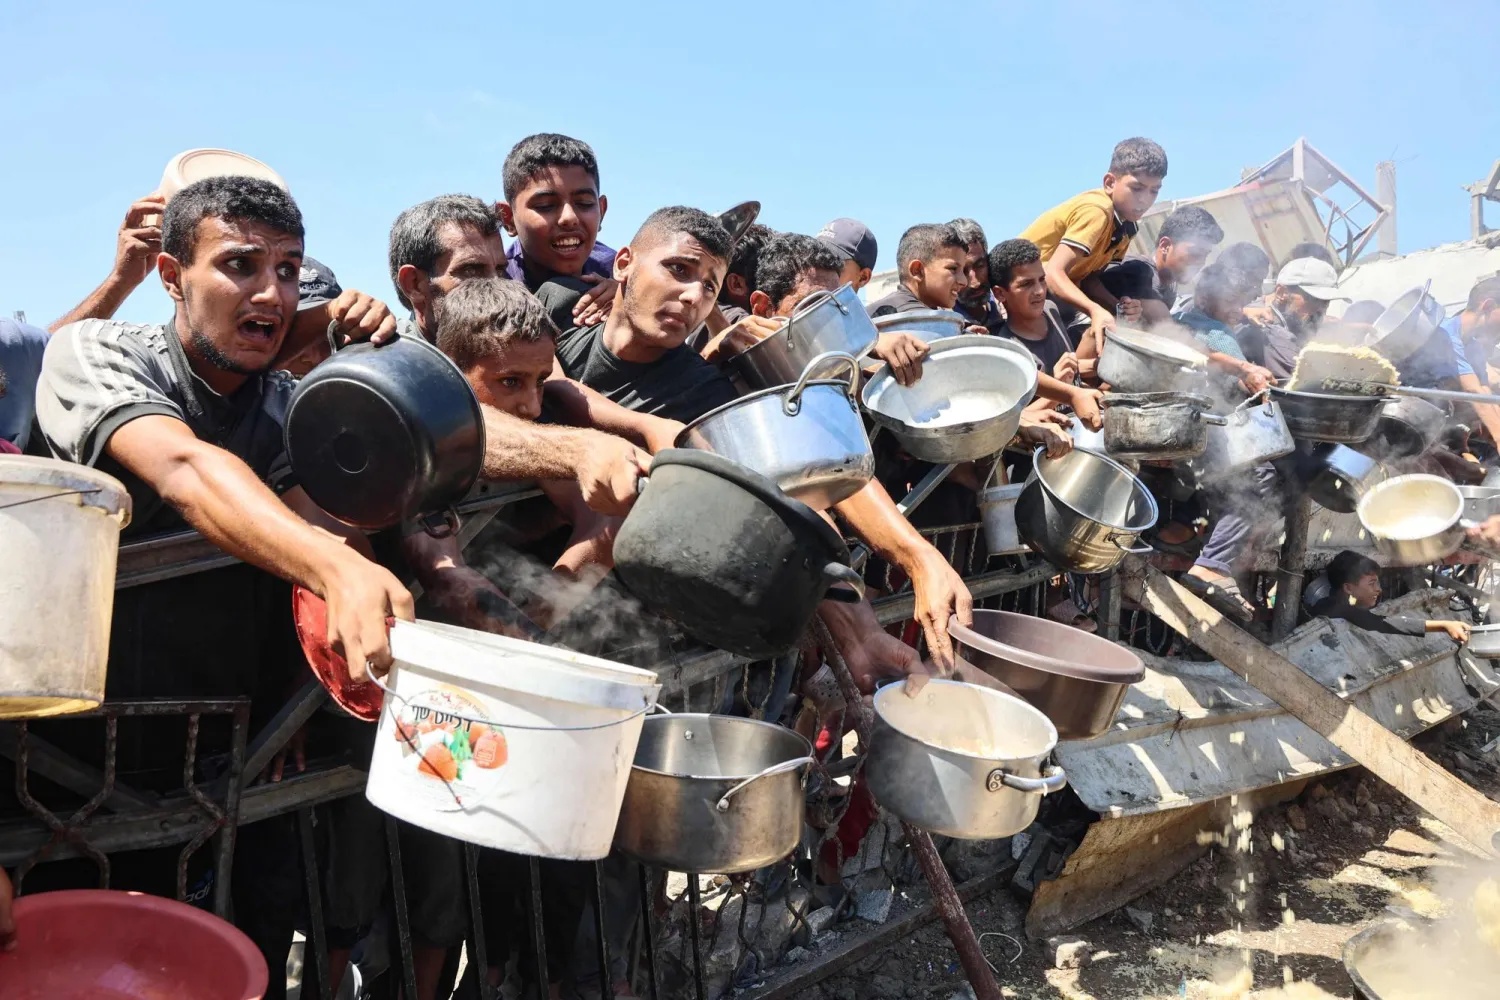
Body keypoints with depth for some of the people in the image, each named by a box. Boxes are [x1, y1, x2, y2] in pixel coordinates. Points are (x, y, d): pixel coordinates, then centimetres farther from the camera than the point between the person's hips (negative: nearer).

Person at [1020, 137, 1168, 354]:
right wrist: (1095, 310, -49)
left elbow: (1089, 278, 1)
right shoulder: (1096, 211, -26)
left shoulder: (1126, 224, 1)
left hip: (1059, 287, 9)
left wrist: (1119, 306, -18)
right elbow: (1054, 273, -36)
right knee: (1102, 328, -25)